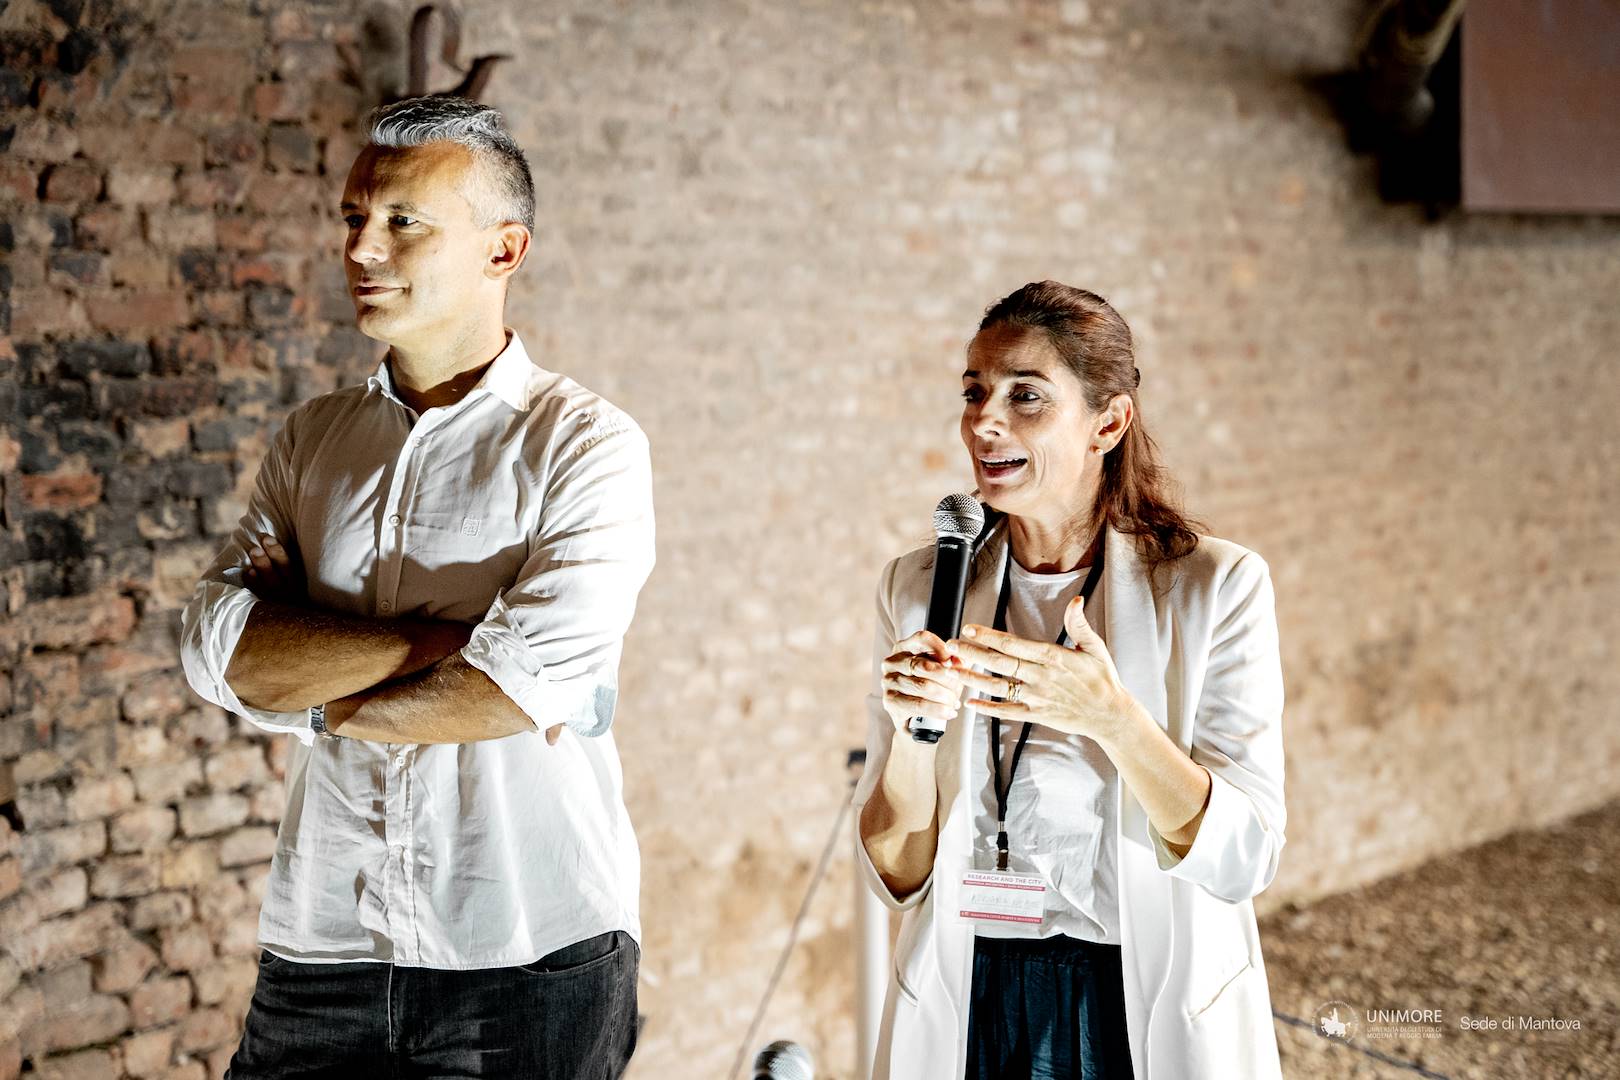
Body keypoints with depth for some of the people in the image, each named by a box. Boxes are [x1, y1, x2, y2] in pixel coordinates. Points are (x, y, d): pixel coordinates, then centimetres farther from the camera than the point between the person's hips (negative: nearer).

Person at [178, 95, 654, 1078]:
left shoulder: (587, 446, -6)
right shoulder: (312, 440, 10)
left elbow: (528, 684, -19)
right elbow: (220, 651, -4)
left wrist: (324, 704, -6)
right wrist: (447, 639, -15)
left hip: (532, 960, -4)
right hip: (322, 950, 4)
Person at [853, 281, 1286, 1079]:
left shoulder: (1215, 586, -10)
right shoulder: (919, 588, -2)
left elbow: (1242, 861, -15)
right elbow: (897, 876, -2)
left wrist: (1111, 716, -28)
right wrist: (912, 731, -19)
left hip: (1147, 1012, -2)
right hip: (968, 1006, 2)